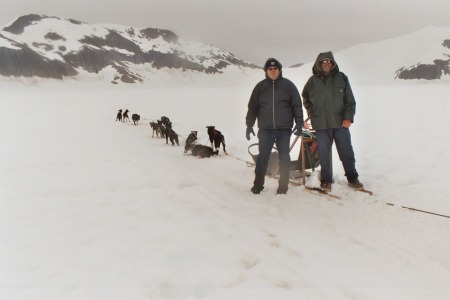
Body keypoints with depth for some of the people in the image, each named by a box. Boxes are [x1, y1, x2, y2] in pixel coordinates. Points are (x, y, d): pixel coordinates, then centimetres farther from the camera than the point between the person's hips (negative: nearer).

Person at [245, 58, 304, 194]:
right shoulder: (260, 87, 7)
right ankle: (258, 184, 11)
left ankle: (283, 185, 13)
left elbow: (297, 105, 4)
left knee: (284, 157, 4)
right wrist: (249, 125, 4)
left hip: (284, 128, 0)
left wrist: (299, 122, -4)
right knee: (263, 157, 1)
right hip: (265, 129, 1)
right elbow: (252, 107, 9)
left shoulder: (288, 85, 4)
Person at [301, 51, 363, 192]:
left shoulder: (341, 78, 2)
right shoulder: (313, 81, 4)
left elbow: (350, 100, 2)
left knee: (347, 152, 7)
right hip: (321, 125, 0)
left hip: (341, 123, 0)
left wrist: (348, 117, -9)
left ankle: (352, 178, 21)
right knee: (324, 154, 4)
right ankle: (326, 180, 16)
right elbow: (305, 97, 22)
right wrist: (311, 112, 10)